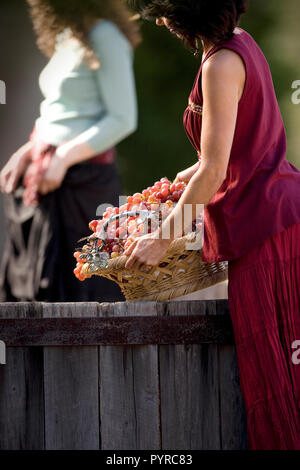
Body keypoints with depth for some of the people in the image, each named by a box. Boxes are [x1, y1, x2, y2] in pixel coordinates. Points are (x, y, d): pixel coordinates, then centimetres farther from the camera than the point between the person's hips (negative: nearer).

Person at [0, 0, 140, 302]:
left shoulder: (104, 36, -11)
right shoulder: (66, 36, 15)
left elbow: (122, 119, -15)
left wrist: (64, 157, -20)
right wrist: (26, 153, 8)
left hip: (82, 175, -9)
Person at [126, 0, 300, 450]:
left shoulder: (222, 65, -16)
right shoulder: (241, 42, 12)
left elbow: (214, 171, -17)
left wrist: (163, 238, -9)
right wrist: (181, 180, 30)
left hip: (260, 221, -10)